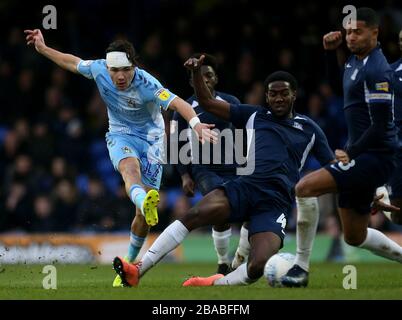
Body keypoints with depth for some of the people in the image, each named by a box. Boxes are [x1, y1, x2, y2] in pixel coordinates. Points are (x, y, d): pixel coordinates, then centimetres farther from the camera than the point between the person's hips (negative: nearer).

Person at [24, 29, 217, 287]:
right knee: (130, 167, -38)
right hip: (120, 136, 1)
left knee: (144, 215, -7)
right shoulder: (99, 70, -14)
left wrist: (196, 124, -55)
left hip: (151, 139, -1)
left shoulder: (146, 84, -26)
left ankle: (130, 264, 15)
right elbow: (74, 63, 8)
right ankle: (144, 201, -73)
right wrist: (43, 49, 14)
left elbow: (177, 103, -38)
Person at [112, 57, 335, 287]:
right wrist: (196, 72, 4)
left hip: (276, 203, -1)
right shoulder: (254, 116, 19)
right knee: (195, 216, -25)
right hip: (247, 187, 1)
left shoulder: (309, 129, 17)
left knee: (258, 266, -26)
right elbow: (208, 102, 19)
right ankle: (138, 271, -24)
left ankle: (216, 284, 3)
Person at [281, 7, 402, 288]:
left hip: (375, 158, -10)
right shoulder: (354, 60, 10)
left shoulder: (377, 70, -17)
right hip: (359, 157, 10)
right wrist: (330, 49, 14)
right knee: (355, 237, 16)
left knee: (305, 188, -23)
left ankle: (301, 268, -17)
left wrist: (351, 154, -12)